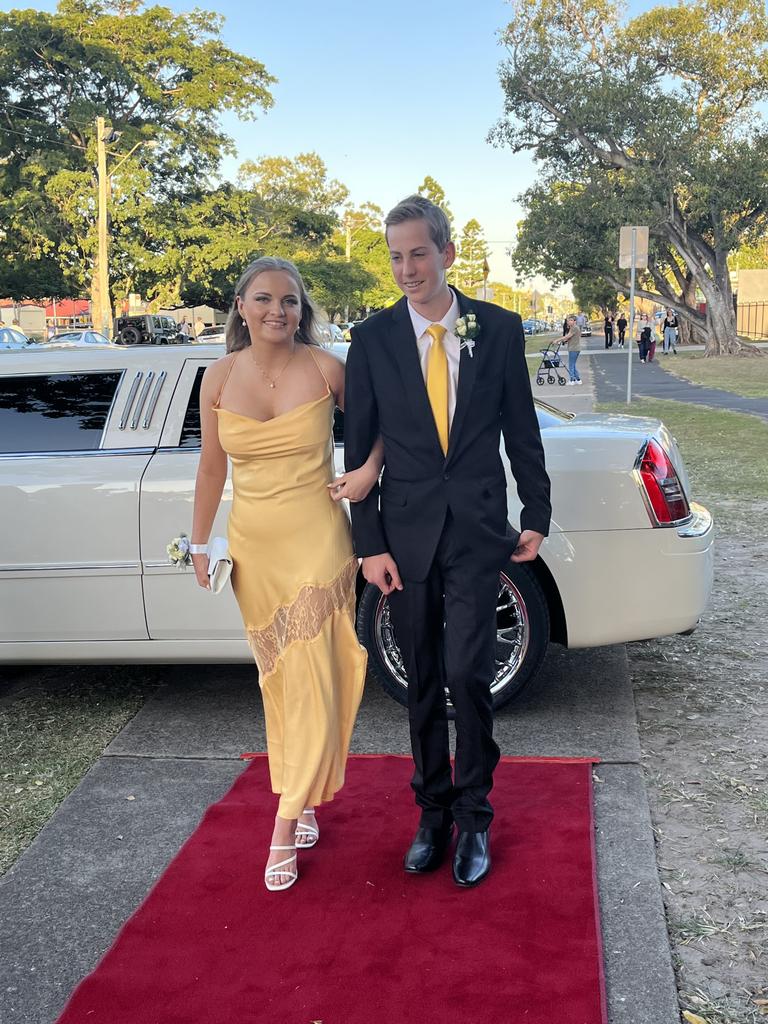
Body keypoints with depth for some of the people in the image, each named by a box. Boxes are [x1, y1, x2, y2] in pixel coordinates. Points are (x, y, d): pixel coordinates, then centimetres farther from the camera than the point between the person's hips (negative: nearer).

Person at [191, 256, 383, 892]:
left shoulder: (326, 368, -7)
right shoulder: (219, 378, 0)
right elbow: (212, 466, 9)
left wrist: (369, 470, -9)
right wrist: (200, 541, 12)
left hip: (317, 540, -3)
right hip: (253, 543, 3)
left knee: (310, 677, -4)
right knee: (277, 677, 13)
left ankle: (286, 825, 6)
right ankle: (304, 801, 29)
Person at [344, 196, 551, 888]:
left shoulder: (499, 330, 1)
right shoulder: (372, 339, 0)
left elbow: (522, 432, 7)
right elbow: (359, 450, 1)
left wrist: (536, 517, 7)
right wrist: (370, 544, -3)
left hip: (478, 530, -1)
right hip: (407, 533, 1)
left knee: (467, 673, -9)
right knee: (423, 683, 10)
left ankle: (473, 817, 13)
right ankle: (433, 812, 27)